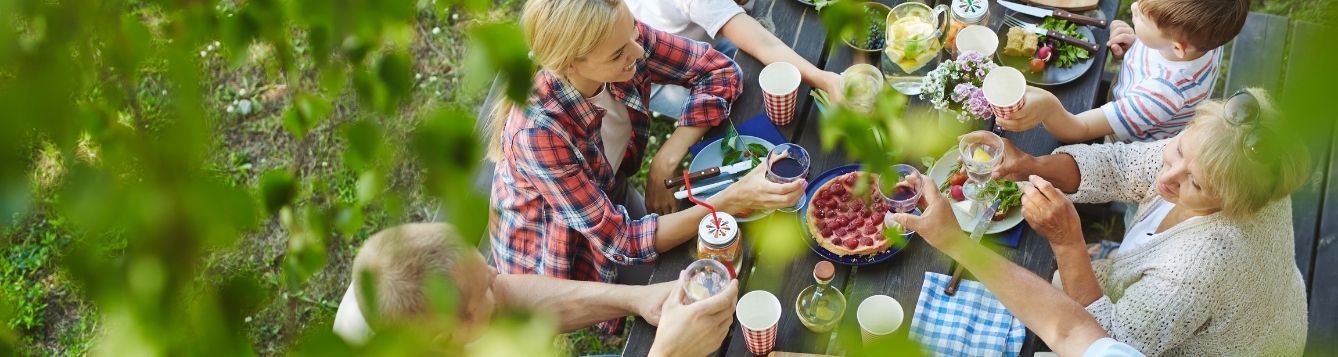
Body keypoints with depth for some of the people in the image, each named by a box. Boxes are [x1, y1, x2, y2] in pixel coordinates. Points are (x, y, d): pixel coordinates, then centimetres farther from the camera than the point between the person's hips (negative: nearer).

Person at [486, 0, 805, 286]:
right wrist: (732, 201, -41)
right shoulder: (539, 132, -40)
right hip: (552, 261, -5)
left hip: (613, 199, 5)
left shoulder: (624, 37, -25)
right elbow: (623, 243, -34)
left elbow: (720, 70, -12)